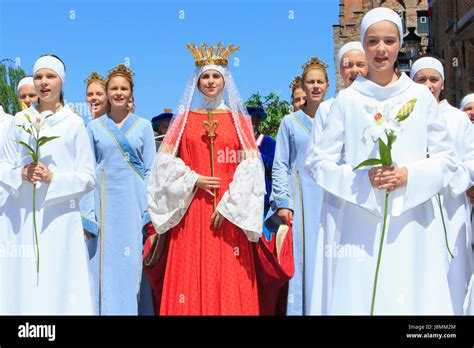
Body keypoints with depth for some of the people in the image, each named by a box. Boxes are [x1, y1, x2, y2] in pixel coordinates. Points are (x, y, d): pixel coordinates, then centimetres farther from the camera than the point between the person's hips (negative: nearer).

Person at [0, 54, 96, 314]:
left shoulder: (74, 124, 3)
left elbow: (88, 178, 1)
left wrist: (53, 178, -14)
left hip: (59, 217, -2)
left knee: (57, 284, -4)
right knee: (21, 284, 0)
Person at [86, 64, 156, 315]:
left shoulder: (143, 126, 7)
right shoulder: (94, 127, 8)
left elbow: (151, 170, 5)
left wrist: (150, 209, -4)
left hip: (133, 200, 0)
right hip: (104, 200, 1)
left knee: (131, 263, 1)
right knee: (104, 262, 1)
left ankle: (131, 308, 10)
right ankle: (105, 309, 10)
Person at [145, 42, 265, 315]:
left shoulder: (239, 119, 7)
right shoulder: (184, 118, 10)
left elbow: (250, 166, -2)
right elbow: (165, 160, 4)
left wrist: (229, 205, -10)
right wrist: (193, 180, -10)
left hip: (229, 210, 0)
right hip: (191, 207, 1)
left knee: (229, 277, -2)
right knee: (191, 271, 0)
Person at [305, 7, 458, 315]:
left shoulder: (421, 97, 4)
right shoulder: (347, 100, 2)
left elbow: (446, 159, 6)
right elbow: (319, 161, 2)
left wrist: (410, 175, -12)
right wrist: (363, 178, -13)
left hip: (413, 224, 1)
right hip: (362, 224, -1)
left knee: (414, 298, 3)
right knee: (360, 298, 1)